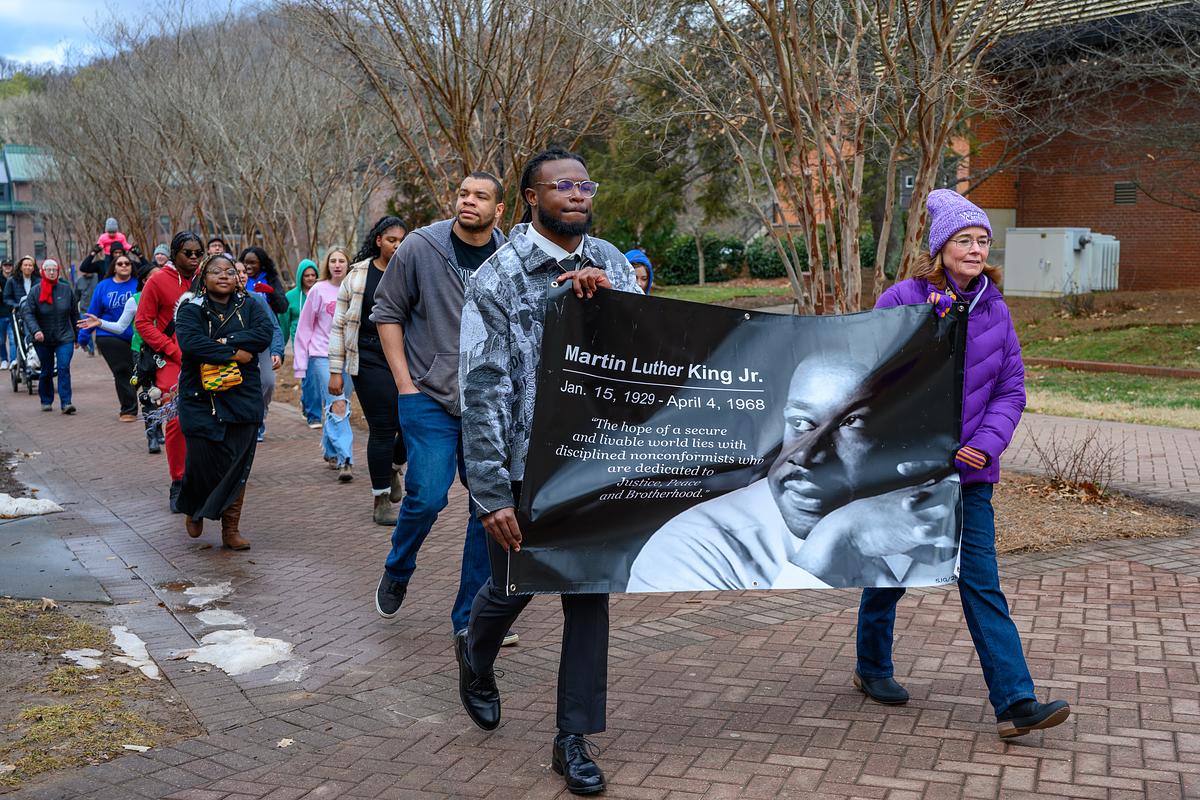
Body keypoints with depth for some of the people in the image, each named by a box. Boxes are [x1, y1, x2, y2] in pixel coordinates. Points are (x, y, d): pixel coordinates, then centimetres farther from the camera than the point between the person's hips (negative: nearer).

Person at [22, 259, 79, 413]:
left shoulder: (66, 289, 1)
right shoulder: (35, 291, -3)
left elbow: (74, 314, 8)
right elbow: (28, 313, -9)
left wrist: (78, 335, 10)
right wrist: (35, 330, -25)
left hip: (64, 337, 0)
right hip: (43, 339, 0)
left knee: (64, 369, -12)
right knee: (46, 371, 10)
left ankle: (66, 403, -13)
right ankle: (46, 401, 25)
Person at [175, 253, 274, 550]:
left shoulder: (250, 307, 10)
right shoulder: (191, 309, 2)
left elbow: (264, 334, -8)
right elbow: (190, 342, -16)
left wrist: (225, 341, -15)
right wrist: (234, 354, -16)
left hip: (242, 399, 2)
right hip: (200, 400, -2)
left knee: (237, 464, -2)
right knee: (203, 461, -5)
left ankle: (231, 528, 9)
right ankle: (193, 509, 26)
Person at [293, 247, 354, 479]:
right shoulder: (319, 290, -2)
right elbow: (304, 328, 2)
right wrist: (300, 363, 1)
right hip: (322, 355, -3)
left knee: (336, 407, 11)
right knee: (337, 405, -15)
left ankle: (331, 452, 29)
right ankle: (345, 460, -17)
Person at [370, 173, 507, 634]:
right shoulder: (419, 247, -4)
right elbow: (387, 312, 1)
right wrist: (404, 383, -4)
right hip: (429, 398, -3)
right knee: (427, 497, -12)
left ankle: (471, 617, 16)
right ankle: (397, 572, 21)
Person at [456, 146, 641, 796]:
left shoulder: (609, 262, 6)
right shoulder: (498, 278, -8)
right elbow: (483, 390, -12)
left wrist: (607, 293, -17)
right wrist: (491, 493, -16)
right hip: (527, 463, -3)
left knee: (589, 590, 5)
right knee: (517, 581, 13)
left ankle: (573, 739, 18)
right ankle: (475, 656, 48)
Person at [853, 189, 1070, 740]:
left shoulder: (995, 311, 4)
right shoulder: (901, 301, -8)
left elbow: (1011, 389, 6)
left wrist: (986, 445, -10)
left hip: (969, 472, 3)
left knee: (982, 583, -1)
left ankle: (1015, 703, -2)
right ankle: (872, 668, 34)